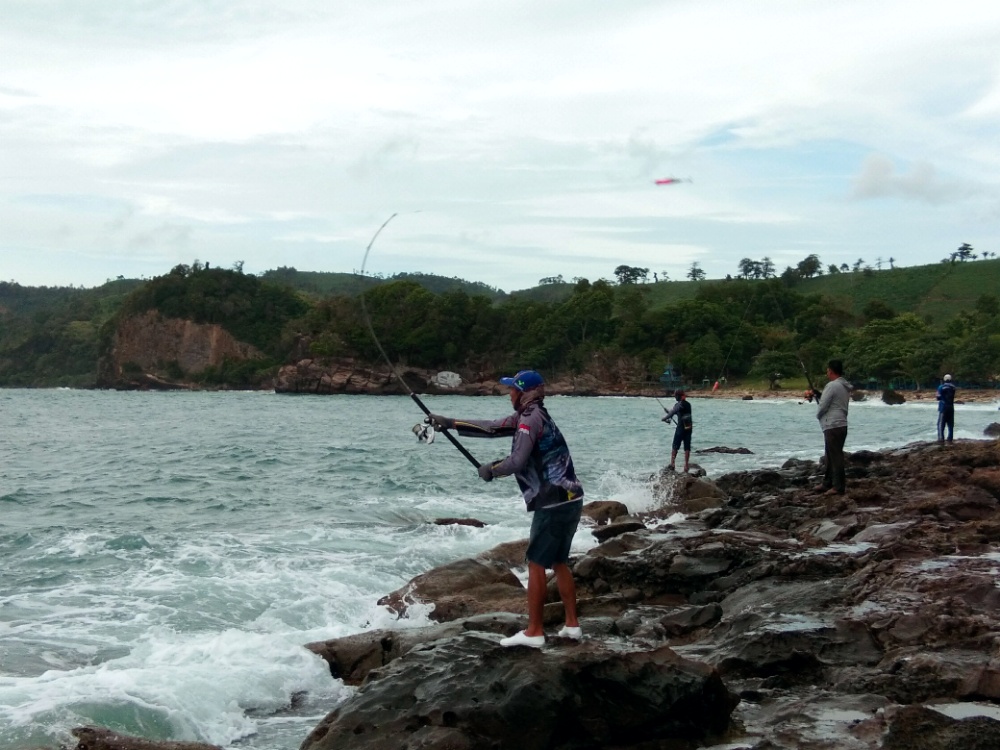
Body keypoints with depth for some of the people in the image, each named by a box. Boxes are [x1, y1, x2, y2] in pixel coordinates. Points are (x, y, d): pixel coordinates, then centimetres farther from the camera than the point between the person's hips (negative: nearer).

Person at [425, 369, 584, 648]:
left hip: (554, 504, -10)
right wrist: (449, 423, 19)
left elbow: (517, 462, -19)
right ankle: (572, 625, 18)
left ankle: (534, 632, -1)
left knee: (536, 564, -4)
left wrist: (490, 470, 0)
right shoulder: (530, 416, 16)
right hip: (569, 500, 10)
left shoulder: (531, 418, -12)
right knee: (559, 562, 16)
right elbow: (490, 427, 19)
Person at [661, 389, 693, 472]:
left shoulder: (678, 405, -12)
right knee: (687, 447, 6)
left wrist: (665, 418, 8)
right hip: (689, 428, 6)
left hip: (681, 428, -6)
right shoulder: (688, 404, 10)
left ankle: (672, 464, 0)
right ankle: (686, 466, 5)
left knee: (675, 447, 3)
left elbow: (672, 413, -11)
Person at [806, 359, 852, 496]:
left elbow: (823, 405, -13)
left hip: (832, 426, -10)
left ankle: (839, 487, -7)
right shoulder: (845, 386, 14)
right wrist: (816, 394, 21)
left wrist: (818, 415, 6)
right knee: (832, 456, 16)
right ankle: (828, 484, 22)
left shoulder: (832, 385, -15)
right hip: (842, 425, 10)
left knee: (835, 456, -7)